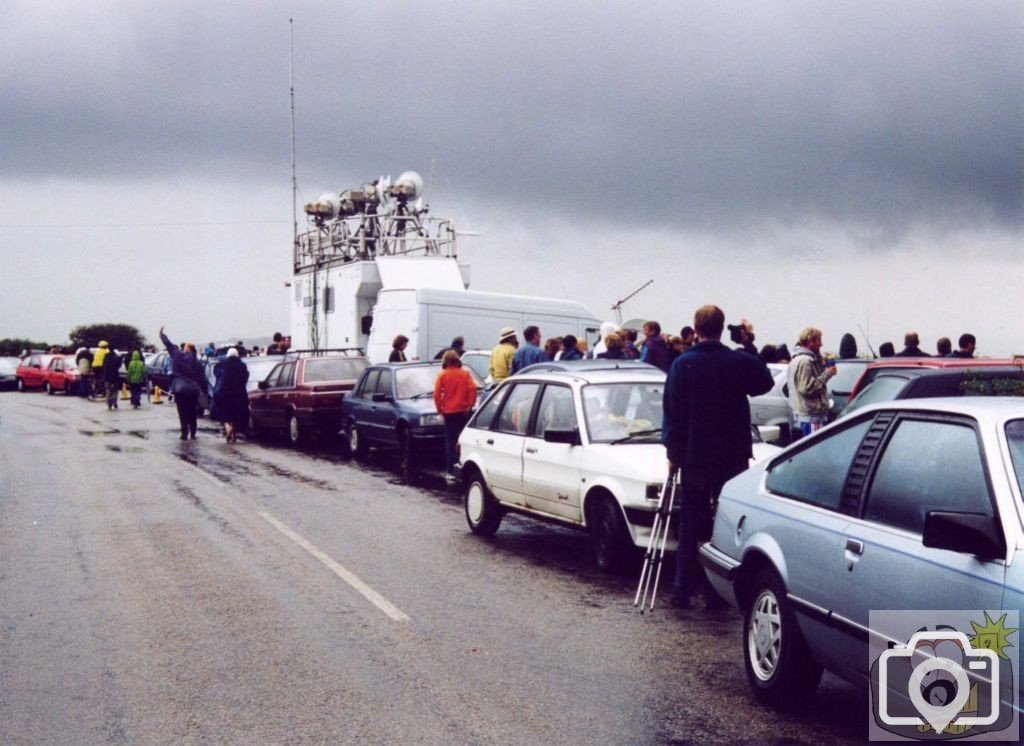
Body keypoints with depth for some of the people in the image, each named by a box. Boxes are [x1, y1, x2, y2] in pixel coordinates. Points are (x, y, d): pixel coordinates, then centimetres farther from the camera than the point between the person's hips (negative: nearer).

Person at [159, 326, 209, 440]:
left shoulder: (178, 355, -5)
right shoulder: (196, 362, 4)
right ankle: (192, 433, 17)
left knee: (183, 413, 0)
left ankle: (184, 433, -5)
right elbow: (202, 377, 4)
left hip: (180, 389, -3)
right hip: (193, 390, 3)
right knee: (192, 413, 14)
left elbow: (168, 344, 1)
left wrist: (161, 334, 14)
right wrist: (205, 389, 11)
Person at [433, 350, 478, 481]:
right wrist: (471, 405, -2)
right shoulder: (465, 373, 1)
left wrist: (440, 409, 0)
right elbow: (472, 388, -10)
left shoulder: (442, 375, -2)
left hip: (449, 412, -1)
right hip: (464, 410, 1)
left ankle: (450, 471, -1)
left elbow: (437, 394, -9)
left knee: (450, 441, 3)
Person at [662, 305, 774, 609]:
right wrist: (750, 350, 19)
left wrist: (673, 452, 4)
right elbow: (765, 383, 17)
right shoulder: (741, 362, -5)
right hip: (733, 457, 0)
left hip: (694, 457, 0)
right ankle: (717, 593, 7)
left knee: (691, 526, 11)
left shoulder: (682, 365, -6)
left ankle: (683, 589, 14)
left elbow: (672, 412, -3)